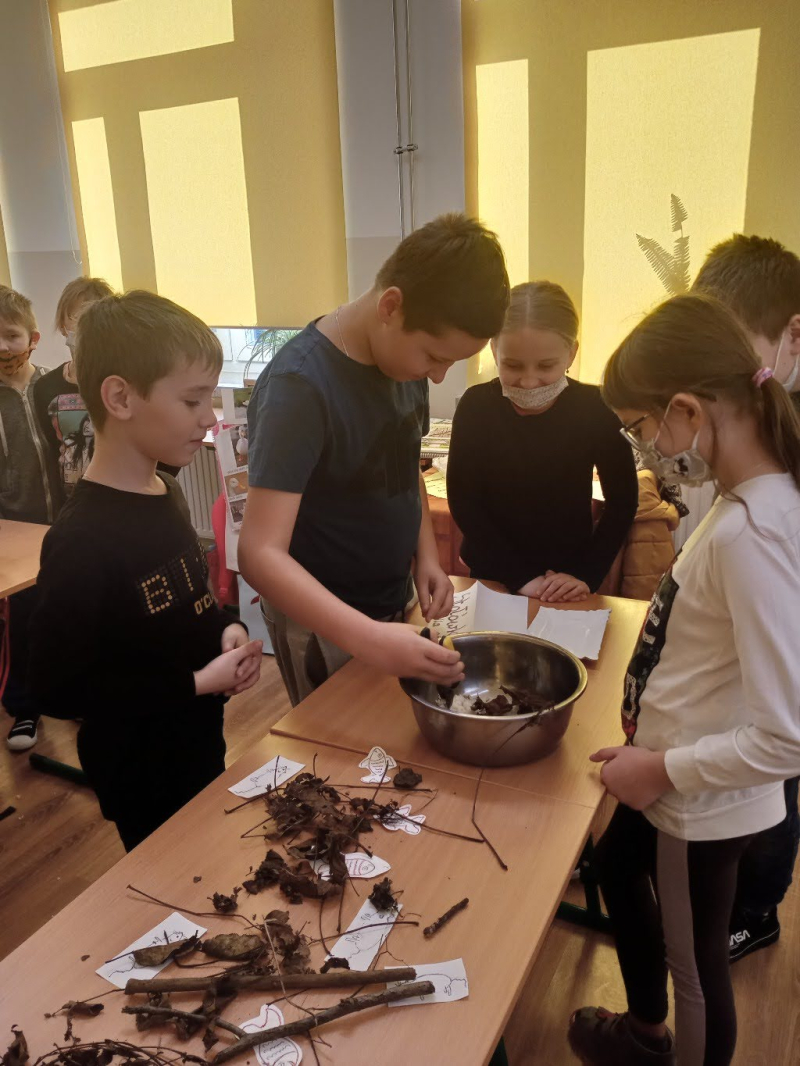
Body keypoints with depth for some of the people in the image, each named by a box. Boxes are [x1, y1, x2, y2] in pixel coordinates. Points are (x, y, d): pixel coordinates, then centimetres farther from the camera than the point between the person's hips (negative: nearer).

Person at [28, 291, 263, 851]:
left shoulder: (165, 495, -1)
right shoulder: (82, 541, -29)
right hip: (143, 778, -8)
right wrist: (196, 682, -24)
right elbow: (59, 689, -25)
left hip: (200, 743, 8)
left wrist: (226, 628, -7)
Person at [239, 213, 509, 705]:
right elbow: (261, 554, -32)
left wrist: (427, 555, -4)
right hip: (324, 624, -7)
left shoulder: (405, 355, -5)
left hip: (394, 606, 7)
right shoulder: (301, 387, -27)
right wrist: (370, 640, -43)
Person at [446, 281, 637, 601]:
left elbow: (622, 502, -7)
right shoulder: (476, 406, -16)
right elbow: (463, 501, -13)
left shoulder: (596, 410, -16)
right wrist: (519, 576, -19)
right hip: (492, 575, 1)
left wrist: (586, 575, -16)